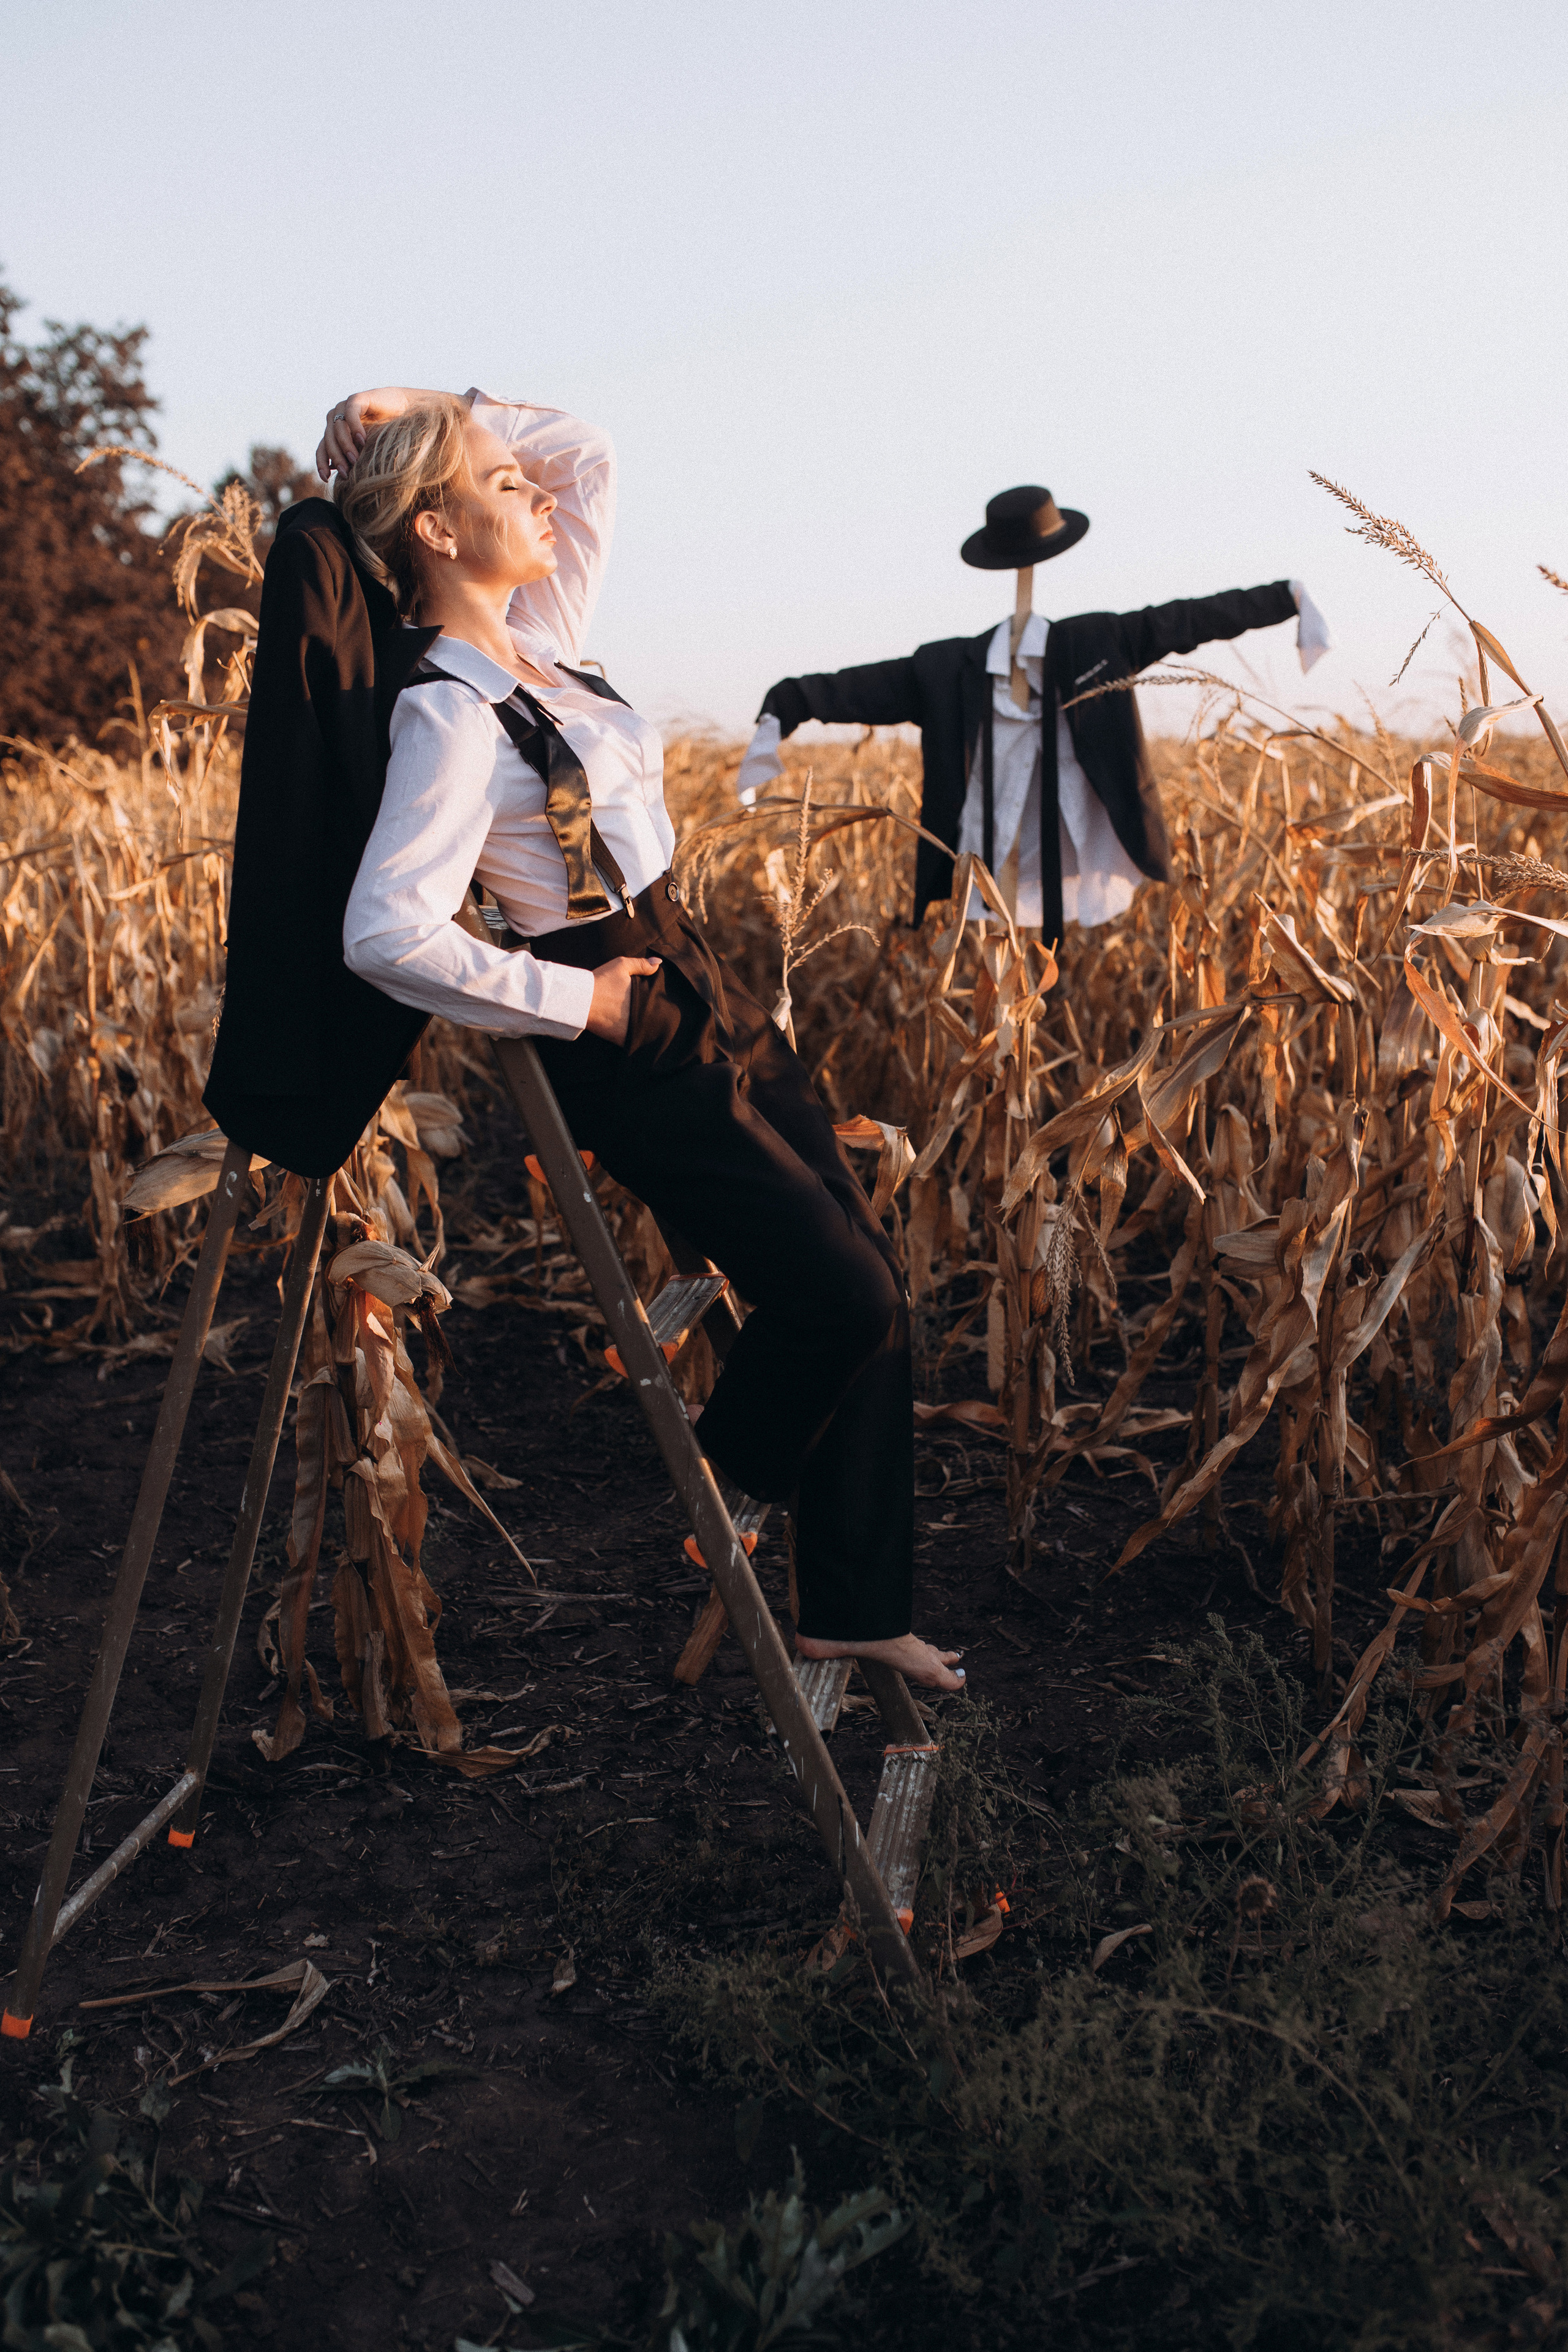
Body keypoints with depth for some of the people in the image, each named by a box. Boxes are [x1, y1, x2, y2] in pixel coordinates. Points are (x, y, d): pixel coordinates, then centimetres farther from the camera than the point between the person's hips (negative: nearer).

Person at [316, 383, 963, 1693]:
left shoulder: (537, 651, 8)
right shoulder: (450, 712, -17)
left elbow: (587, 452, 20)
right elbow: (386, 936, -27)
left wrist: (433, 412, 8)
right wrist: (581, 1002, -18)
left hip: (709, 1000, 9)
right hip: (635, 1047, -9)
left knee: (874, 1286, 9)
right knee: (844, 1297, -7)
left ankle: (858, 1606, 21)